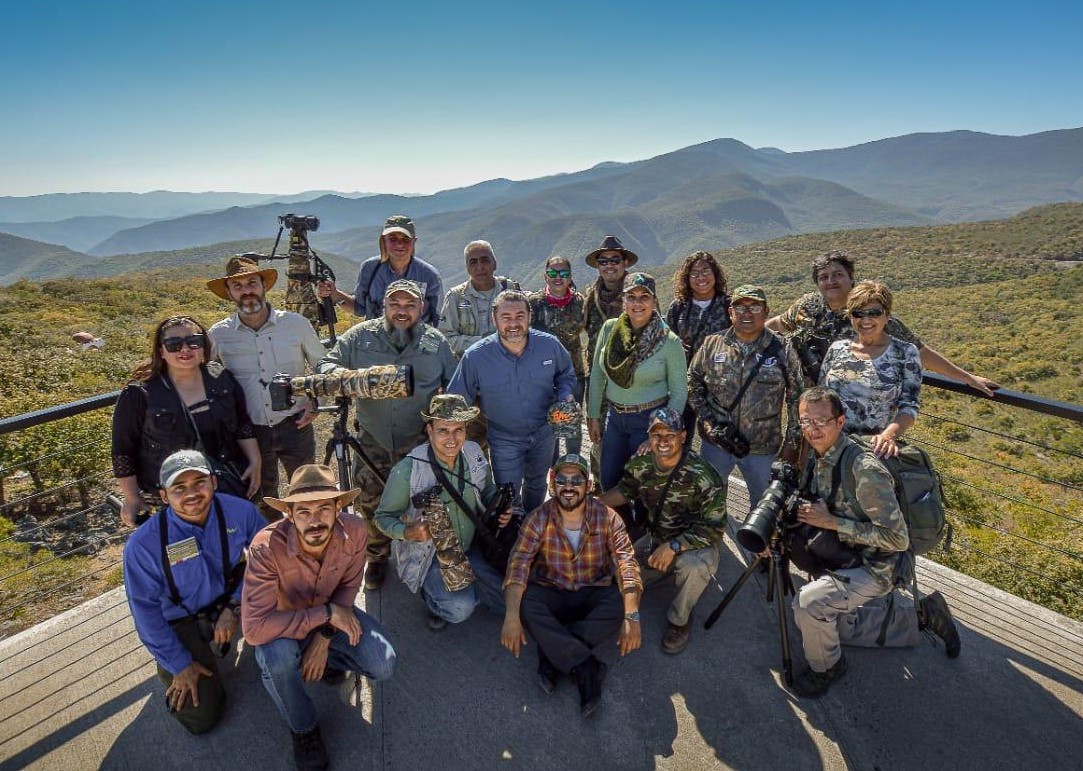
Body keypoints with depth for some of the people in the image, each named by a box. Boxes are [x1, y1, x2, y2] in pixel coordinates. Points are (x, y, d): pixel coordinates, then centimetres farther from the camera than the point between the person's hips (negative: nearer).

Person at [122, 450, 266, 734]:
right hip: (183, 621, -2)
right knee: (201, 717, -6)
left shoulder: (240, 511, -22)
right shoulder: (143, 545, -24)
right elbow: (146, 612, -13)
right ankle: (169, 669, 24)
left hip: (231, 598, 2)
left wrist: (234, 607, -18)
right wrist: (179, 665, -9)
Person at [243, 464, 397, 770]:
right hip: (282, 622, -2)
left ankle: (325, 656, 18)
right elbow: (254, 627, -39)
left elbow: (348, 585, -8)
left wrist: (325, 636, -18)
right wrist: (326, 614, -38)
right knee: (277, 658, -36)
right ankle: (303, 728, -3)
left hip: (331, 612, 3)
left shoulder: (355, 532, -27)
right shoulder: (267, 547, -37)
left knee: (384, 667, -15)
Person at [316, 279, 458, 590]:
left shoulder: (437, 342, 2)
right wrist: (343, 375, -21)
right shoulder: (361, 336, 0)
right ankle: (377, 558, 34)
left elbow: (454, 387, 11)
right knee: (371, 506, 9)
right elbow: (325, 365, 2)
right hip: (373, 442, 1)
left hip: (420, 444, 0)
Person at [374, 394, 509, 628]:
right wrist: (408, 532, -31)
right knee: (461, 608, -27)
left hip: (471, 548, 5)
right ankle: (434, 598, 9)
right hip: (429, 554, -4)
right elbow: (383, 517, -11)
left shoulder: (475, 455, -9)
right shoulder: (407, 471, -23)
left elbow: (488, 491, 10)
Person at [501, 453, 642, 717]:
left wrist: (632, 617, -30)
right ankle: (586, 667, -23)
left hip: (594, 594, 1)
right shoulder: (539, 519, -12)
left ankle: (553, 656, -19)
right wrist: (511, 616, -33)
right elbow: (518, 565, -19)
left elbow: (627, 564, -18)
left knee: (620, 606, -29)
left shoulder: (607, 516, -12)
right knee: (526, 605, -30)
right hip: (551, 594, 0)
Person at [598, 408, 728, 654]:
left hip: (694, 541, -4)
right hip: (656, 538, 5)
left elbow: (713, 527, -24)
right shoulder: (640, 465, -11)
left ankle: (679, 620, -5)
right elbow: (625, 492, 9)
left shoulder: (703, 476, -27)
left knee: (694, 567, -37)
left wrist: (673, 547, -32)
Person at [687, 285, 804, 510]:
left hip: (763, 448, -1)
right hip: (715, 443, 1)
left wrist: (791, 442, -2)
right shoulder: (711, 345, -3)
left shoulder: (782, 351, -6)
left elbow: (796, 399, -1)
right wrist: (708, 419, -5)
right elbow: (693, 383, 5)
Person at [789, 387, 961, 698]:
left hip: (876, 566, -9)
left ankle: (827, 667, 1)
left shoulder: (864, 470, -31)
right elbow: (817, 508, 9)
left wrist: (832, 522, -30)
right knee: (836, 626, 25)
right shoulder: (818, 457, -6)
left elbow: (898, 538, -29)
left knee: (808, 602, -30)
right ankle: (920, 613, 36)